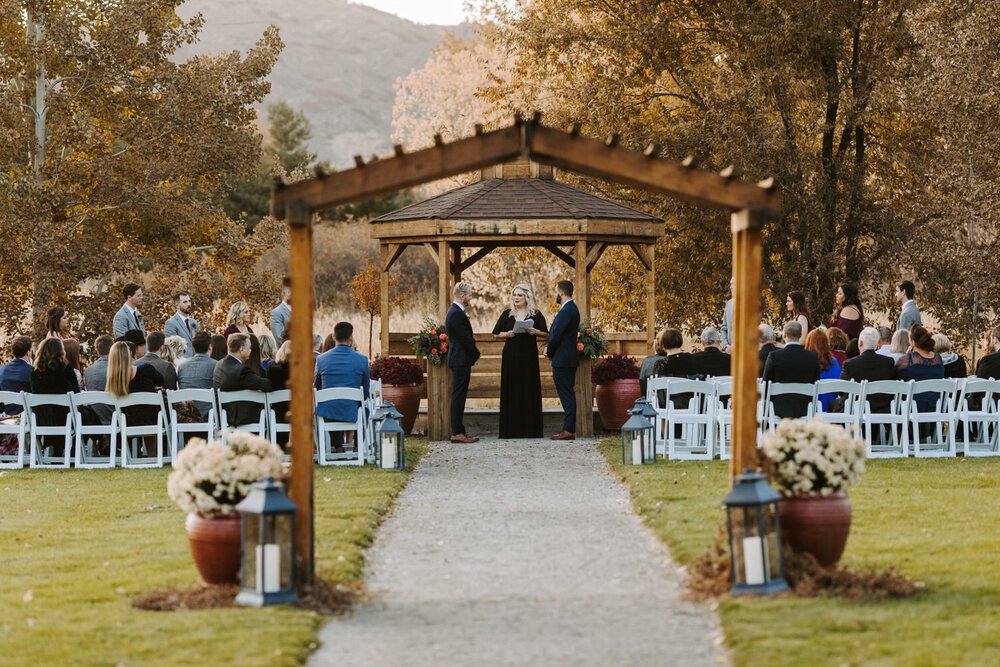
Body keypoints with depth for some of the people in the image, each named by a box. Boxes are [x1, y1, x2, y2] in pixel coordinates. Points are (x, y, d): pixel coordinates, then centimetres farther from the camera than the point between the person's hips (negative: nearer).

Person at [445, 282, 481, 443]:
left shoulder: (456, 312, 17)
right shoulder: (457, 314, -16)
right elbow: (465, 338, -18)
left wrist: (473, 354, 12)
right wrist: (476, 354, -5)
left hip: (460, 361, 11)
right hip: (461, 360, -11)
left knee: (459, 397, 10)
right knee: (458, 396, -9)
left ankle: (458, 431, 12)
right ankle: (457, 433, -9)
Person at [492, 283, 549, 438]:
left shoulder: (535, 314, 5)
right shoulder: (507, 314, 9)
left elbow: (545, 333, 7)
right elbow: (497, 334, 12)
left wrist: (534, 331, -13)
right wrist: (507, 334, -7)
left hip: (529, 356, -1)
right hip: (511, 355, 1)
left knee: (529, 389, -3)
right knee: (511, 389, -2)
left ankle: (529, 428, 1)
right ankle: (512, 429, 1)